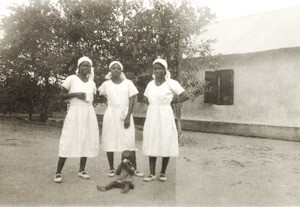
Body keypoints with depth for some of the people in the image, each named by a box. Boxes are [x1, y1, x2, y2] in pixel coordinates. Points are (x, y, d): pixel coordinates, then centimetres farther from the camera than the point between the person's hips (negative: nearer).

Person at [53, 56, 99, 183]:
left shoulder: (92, 83, 12)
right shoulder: (72, 79, -2)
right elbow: (62, 95, -1)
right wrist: (75, 94, -14)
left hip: (89, 114, 5)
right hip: (74, 113, -5)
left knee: (87, 141, 4)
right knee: (68, 142, -8)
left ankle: (81, 170, 16)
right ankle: (58, 172, -1)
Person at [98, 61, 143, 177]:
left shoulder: (128, 83, 2)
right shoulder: (106, 84, 6)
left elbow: (132, 100, -3)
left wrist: (128, 116, -11)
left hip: (125, 114, -1)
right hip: (111, 114, 1)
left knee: (129, 141, -5)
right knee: (110, 141, 1)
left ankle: (134, 168, 2)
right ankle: (111, 168, 12)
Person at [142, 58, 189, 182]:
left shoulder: (171, 83, -5)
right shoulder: (150, 84, 9)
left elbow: (185, 96, -8)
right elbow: (145, 98, 24)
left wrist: (171, 102, -2)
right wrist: (153, 105, 7)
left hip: (165, 117, -4)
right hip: (152, 117, 4)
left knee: (165, 144, 2)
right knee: (151, 144, 4)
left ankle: (163, 173, 15)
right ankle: (152, 173, 12)